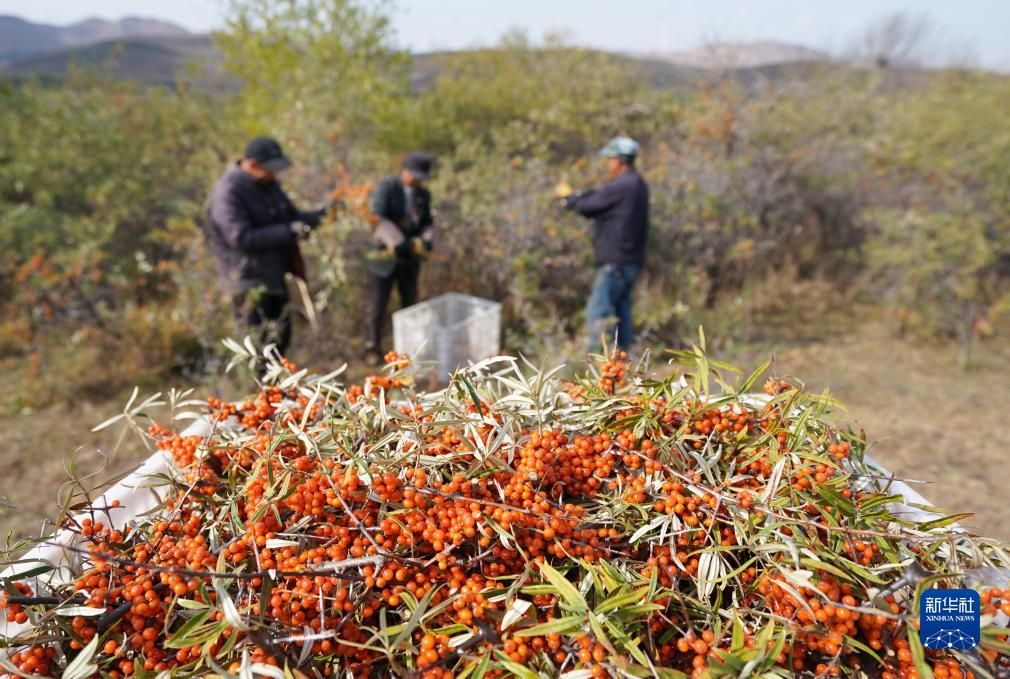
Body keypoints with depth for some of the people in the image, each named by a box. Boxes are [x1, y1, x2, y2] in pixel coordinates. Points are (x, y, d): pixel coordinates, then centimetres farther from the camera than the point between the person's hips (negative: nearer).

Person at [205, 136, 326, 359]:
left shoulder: (268, 184, 11)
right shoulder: (228, 193, -17)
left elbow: (291, 215, 16)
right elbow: (241, 238, -24)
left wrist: (318, 215, -4)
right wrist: (288, 232, -27)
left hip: (273, 276, 9)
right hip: (249, 282, -9)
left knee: (281, 338, 16)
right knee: (259, 343, -6)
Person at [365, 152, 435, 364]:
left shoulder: (423, 194, 3)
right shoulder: (385, 188, -15)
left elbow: (427, 224, 7)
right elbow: (377, 218, -27)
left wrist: (426, 241, -16)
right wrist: (398, 243, -35)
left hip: (409, 258, 5)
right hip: (384, 254, -5)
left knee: (410, 303, 11)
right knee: (378, 304, 3)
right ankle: (373, 348, 20)